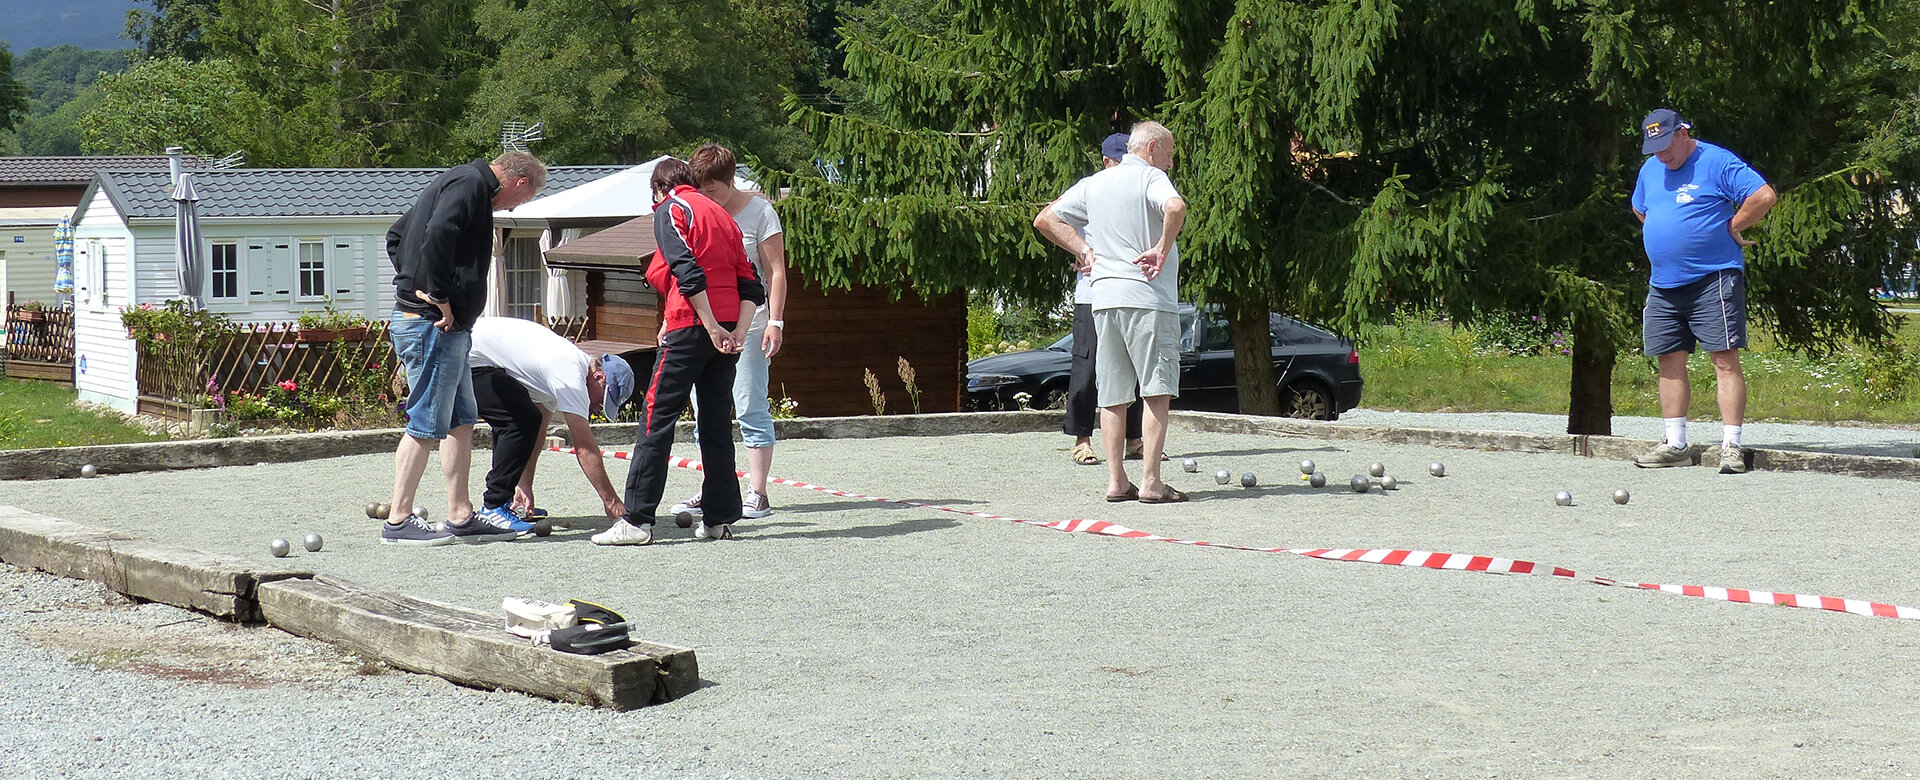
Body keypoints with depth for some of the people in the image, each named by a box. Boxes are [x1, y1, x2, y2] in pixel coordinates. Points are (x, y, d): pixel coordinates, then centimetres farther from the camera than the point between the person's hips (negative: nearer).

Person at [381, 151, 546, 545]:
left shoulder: (456, 183, 21)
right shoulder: (471, 184, -11)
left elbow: (396, 236, 26)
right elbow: (437, 236, -28)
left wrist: (414, 283, 16)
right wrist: (439, 298, -21)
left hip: (449, 327, 10)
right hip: (433, 324, -10)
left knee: (461, 421, 13)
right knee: (426, 426, -5)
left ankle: (461, 517, 17)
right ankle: (398, 522, 0)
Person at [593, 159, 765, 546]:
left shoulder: (670, 210, 1)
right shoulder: (721, 214, 22)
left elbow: (687, 272, -16)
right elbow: (751, 287, 11)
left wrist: (712, 328, -16)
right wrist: (738, 333, 1)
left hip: (692, 327, -7)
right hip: (727, 331, 7)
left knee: (656, 417, -4)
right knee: (717, 423, 11)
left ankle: (637, 520, -7)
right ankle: (719, 517, 11)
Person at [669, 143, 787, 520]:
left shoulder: (758, 212, 0)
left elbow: (776, 271, -1)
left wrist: (775, 322, -9)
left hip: (746, 323, -5)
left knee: (750, 407, -6)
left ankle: (757, 493, -3)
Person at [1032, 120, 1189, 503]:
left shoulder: (1093, 184, 16)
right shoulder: (1150, 176, -4)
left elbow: (1045, 219, 19)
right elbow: (1175, 207, -26)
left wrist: (1083, 250, 13)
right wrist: (1163, 249, -14)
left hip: (1104, 298, 6)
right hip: (1148, 298, -6)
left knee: (1113, 396, 9)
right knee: (1157, 391, -3)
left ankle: (1116, 481, 7)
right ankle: (1151, 482, -8)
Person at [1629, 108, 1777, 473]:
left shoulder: (1718, 163, -8)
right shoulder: (1650, 170, 15)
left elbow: (1765, 196, -16)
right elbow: (1640, 209, 34)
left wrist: (1731, 228, -7)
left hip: (1714, 280, -7)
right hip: (1664, 285, 7)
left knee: (1725, 360, -9)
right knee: (1671, 362, 7)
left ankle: (1732, 446, -10)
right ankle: (1675, 445, 14)